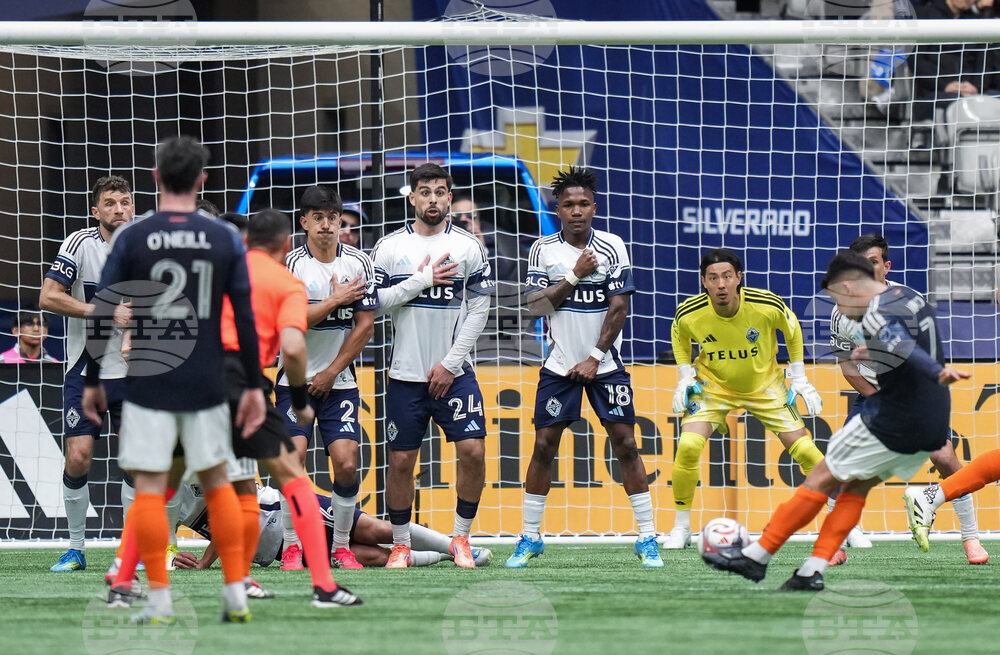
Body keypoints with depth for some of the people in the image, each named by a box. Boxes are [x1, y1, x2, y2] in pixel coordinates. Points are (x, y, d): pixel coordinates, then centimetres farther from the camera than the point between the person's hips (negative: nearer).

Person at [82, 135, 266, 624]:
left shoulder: (132, 239, -4)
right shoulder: (226, 241, 1)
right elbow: (245, 319, 1)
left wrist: (93, 380, 7)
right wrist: (253, 386, 7)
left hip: (147, 383, -2)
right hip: (205, 385, 2)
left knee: (149, 488, 1)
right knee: (216, 482, 13)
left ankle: (159, 600, -2)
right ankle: (236, 596, 12)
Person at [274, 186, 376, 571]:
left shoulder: (359, 264, 1)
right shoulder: (289, 264, -4)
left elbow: (365, 326, 0)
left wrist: (330, 373, -4)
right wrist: (336, 300, -11)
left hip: (340, 382, 1)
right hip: (296, 379, -1)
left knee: (346, 464, -10)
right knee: (293, 460, -14)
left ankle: (342, 546, 5)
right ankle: (292, 546, -2)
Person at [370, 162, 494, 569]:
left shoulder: (468, 247, 2)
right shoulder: (389, 248, 3)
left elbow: (479, 311, 0)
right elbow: (376, 303, -2)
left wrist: (450, 364, -7)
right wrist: (422, 280, -12)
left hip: (454, 373, 0)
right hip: (406, 374, 0)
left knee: (473, 451, -11)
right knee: (401, 460, 1)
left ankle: (461, 538, 4)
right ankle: (400, 545, 14)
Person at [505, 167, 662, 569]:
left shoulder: (612, 247, -2)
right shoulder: (543, 250, 1)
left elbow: (618, 309, -5)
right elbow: (536, 306, -6)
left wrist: (595, 358, -11)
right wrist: (575, 276, -15)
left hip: (604, 364, -1)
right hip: (559, 365, 1)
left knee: (625, 444, -5)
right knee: (544, 447, -2)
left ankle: (647, 539, -1)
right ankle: (529, 538, 9)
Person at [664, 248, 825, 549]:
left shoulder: (767, 306, -26)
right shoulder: (689, 314, -24)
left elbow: (792, 329, -3)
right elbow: (679, 336, 3)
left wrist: (800, 379, -1)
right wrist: (685, 376, -6)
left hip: (765, 384, 0)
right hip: (713, 385, 0)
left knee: (803, 449, -7)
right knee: (688, 446, -21)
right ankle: (681, 527, -2)